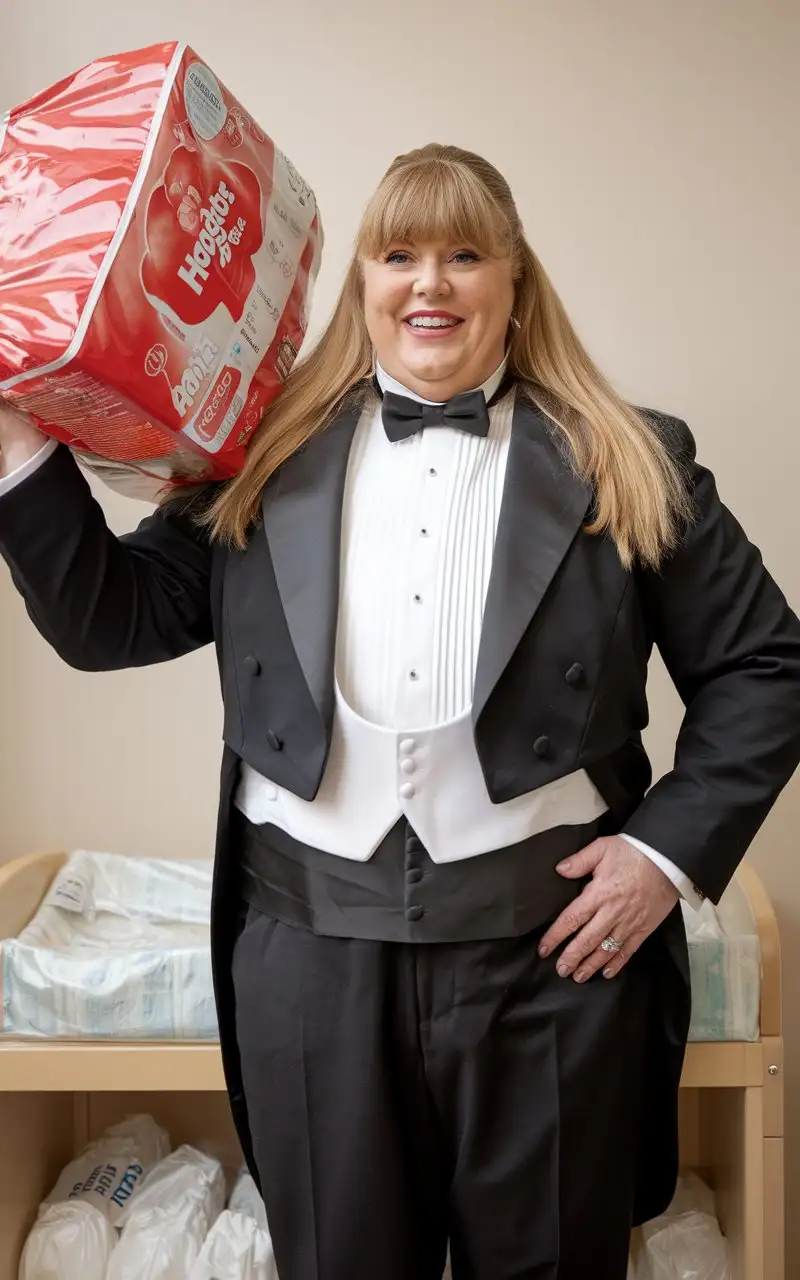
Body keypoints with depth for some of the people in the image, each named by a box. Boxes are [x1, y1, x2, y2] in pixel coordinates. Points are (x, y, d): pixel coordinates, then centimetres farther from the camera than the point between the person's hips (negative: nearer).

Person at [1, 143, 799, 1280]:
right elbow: (106, 621, 4)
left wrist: (672, 848, -5)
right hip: (311, 943, 1)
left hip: (551, 944, -1)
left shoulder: (630, 468, 0)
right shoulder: (264, 462, 5)